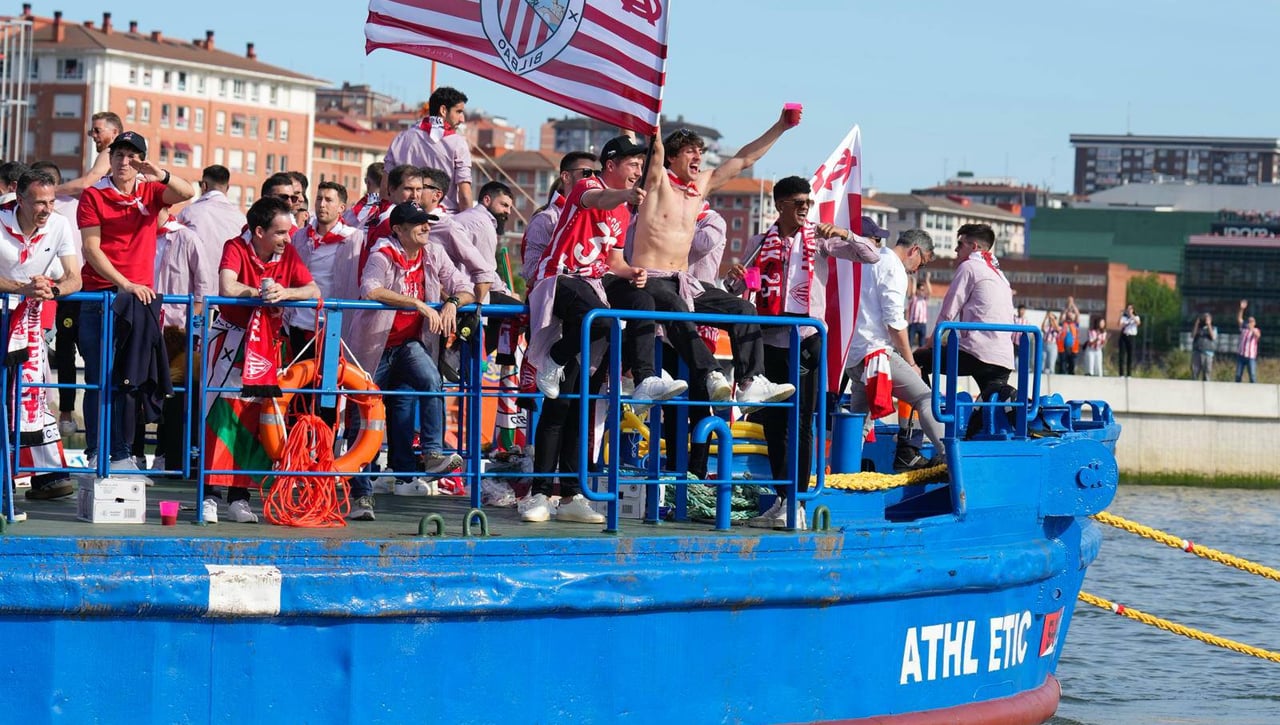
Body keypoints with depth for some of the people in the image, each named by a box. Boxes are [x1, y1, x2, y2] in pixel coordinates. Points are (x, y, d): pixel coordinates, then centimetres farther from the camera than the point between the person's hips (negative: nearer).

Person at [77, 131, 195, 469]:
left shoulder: (150, 192, 10)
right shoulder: (93, 196, 1)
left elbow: (187, 193, -7)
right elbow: (91, 248, -6)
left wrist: (161, 175, -27)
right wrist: (124, 284, -16)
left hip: (139, 295, 2)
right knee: (99, 379, -2)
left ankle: (122, 453, 4)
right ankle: (95, 453, -1)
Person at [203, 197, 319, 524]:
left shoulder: (287, 253, 1)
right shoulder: (236, 248, -14)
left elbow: (314, 291, -5)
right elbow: (227, 287, -30)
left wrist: (285, 293, -23)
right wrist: (263, 293, -20)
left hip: (267, 344, 5)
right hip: (231, 340, -5)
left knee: (254, 420, 4)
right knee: (223, 414, -11)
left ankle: (239, 497, 9)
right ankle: (210, 496, -10)